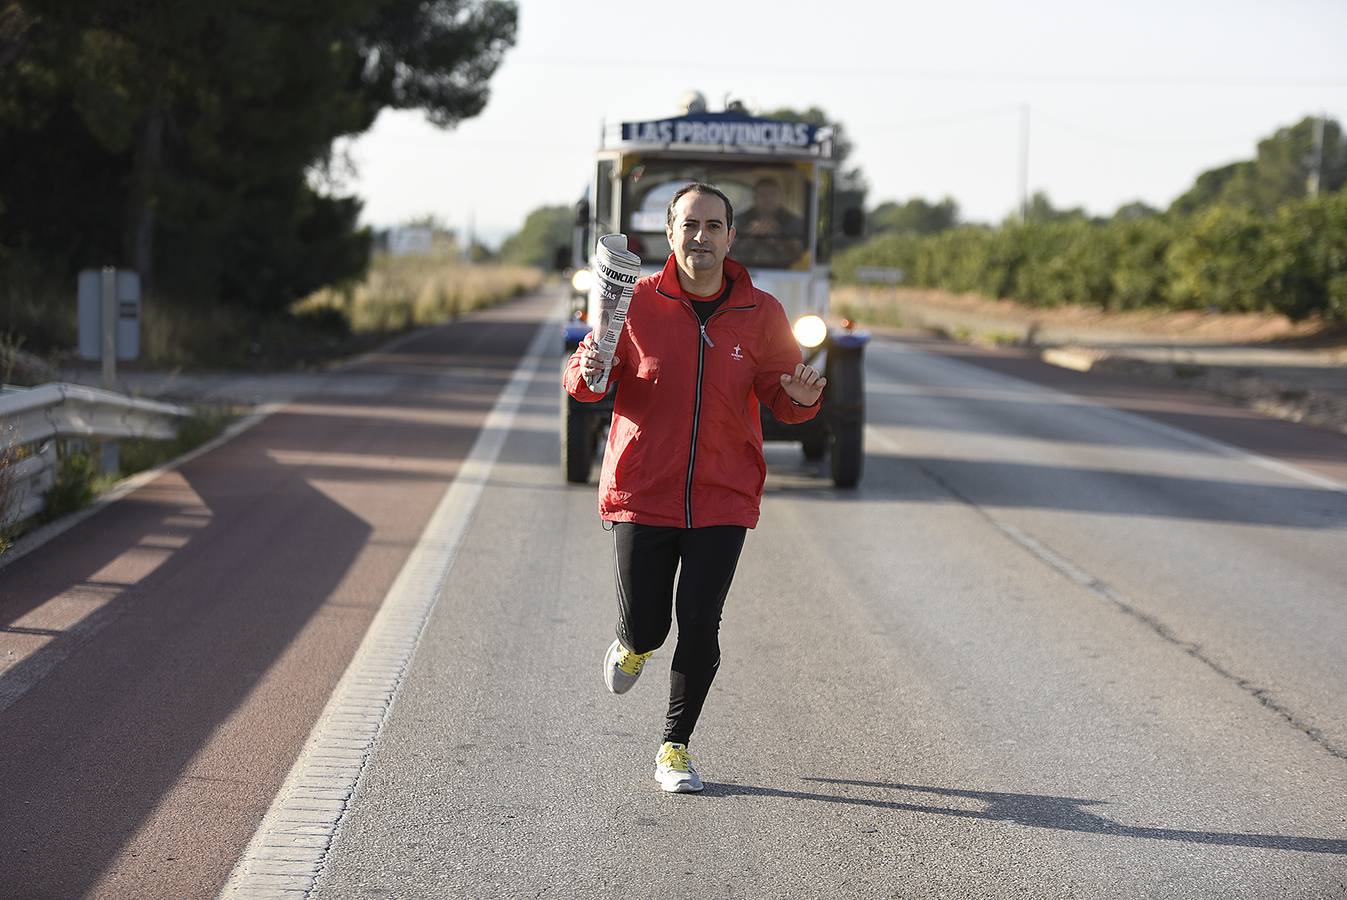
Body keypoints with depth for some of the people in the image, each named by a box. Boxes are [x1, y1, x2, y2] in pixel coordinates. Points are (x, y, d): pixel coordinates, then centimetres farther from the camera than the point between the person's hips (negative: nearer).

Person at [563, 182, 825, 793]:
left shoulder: (761, 314, 0)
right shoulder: (637, 303, -3)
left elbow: (781, 397, 6)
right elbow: (584, 374, 5)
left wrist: (802, 398, -17)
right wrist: (589, 373, -19)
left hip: (724, 498, 1)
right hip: (643, 493, 0)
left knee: (700, 625, -3)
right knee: (645, 626, 2)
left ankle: (675, 748, 14)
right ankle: (635, 644, 41)